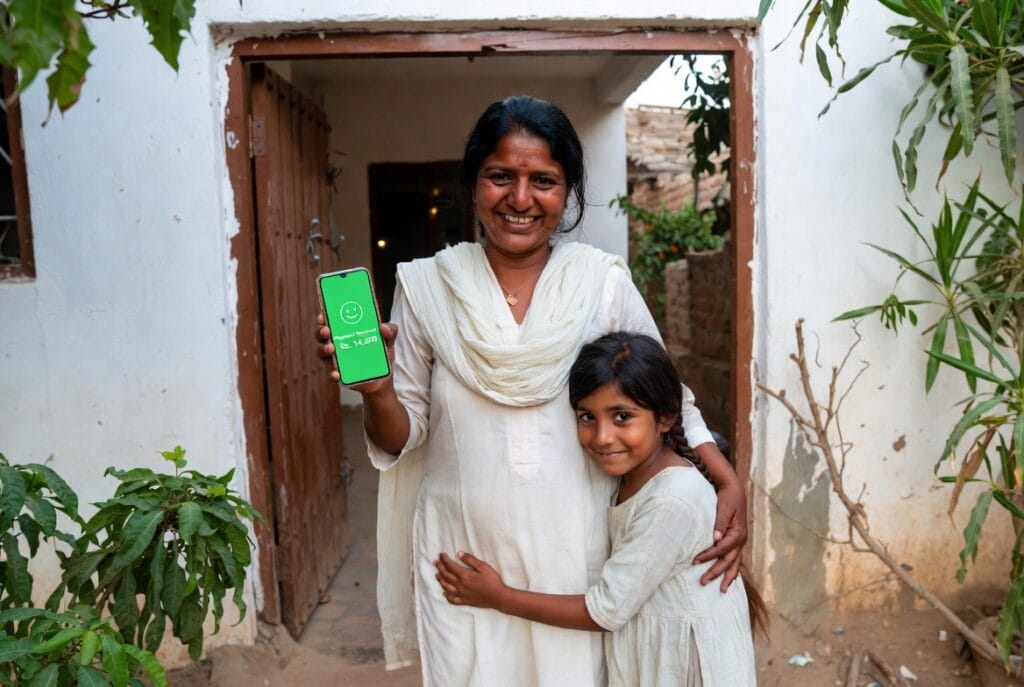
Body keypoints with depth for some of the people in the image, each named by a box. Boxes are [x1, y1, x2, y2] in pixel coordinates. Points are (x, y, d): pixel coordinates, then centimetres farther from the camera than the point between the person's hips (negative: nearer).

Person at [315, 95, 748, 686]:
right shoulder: (427, 286, -5)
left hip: (576, 552, 0)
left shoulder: (604, 282, -6)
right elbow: (402, 439, 0)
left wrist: (730, 484, -10)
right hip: (462, 554, 0)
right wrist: (376, 389, -20)